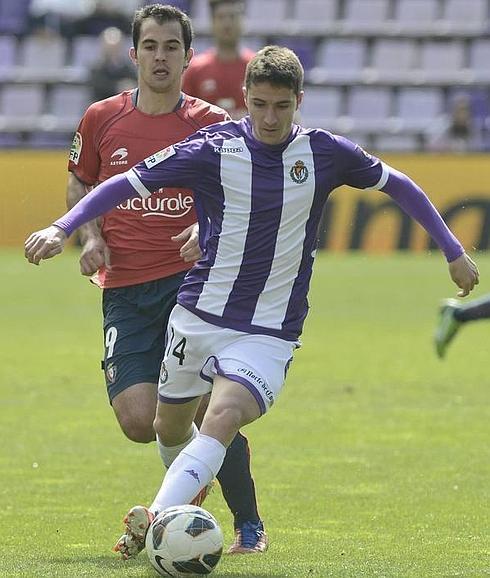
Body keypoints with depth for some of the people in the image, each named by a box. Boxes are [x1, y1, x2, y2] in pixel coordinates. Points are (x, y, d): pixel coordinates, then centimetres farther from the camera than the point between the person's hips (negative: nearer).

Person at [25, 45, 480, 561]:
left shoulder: (324, 152, -4)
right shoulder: (214, 149, -8)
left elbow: (396, 185, 12)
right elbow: (127, 184, -3)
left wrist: (453, 252, 15)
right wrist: (62, 229, -14)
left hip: (269, 334, -1)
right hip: (197, 318, 2)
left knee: (225, 414, -27)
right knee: (170, 429, 16)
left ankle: (158, 518, -39)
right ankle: (186, 495, 49)